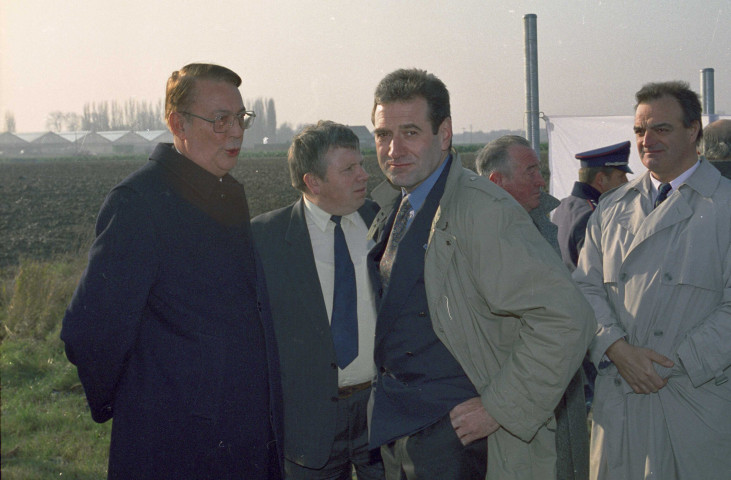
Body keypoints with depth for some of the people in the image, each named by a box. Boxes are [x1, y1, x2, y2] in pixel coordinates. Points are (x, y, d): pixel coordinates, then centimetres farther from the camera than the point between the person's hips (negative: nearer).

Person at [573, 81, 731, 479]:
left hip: (696, 399, -3)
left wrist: (676, 366, -13)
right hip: (618, 398, 3)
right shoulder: (612, 208, 13)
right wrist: (617, 348, -10)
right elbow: (587, 287, 7)